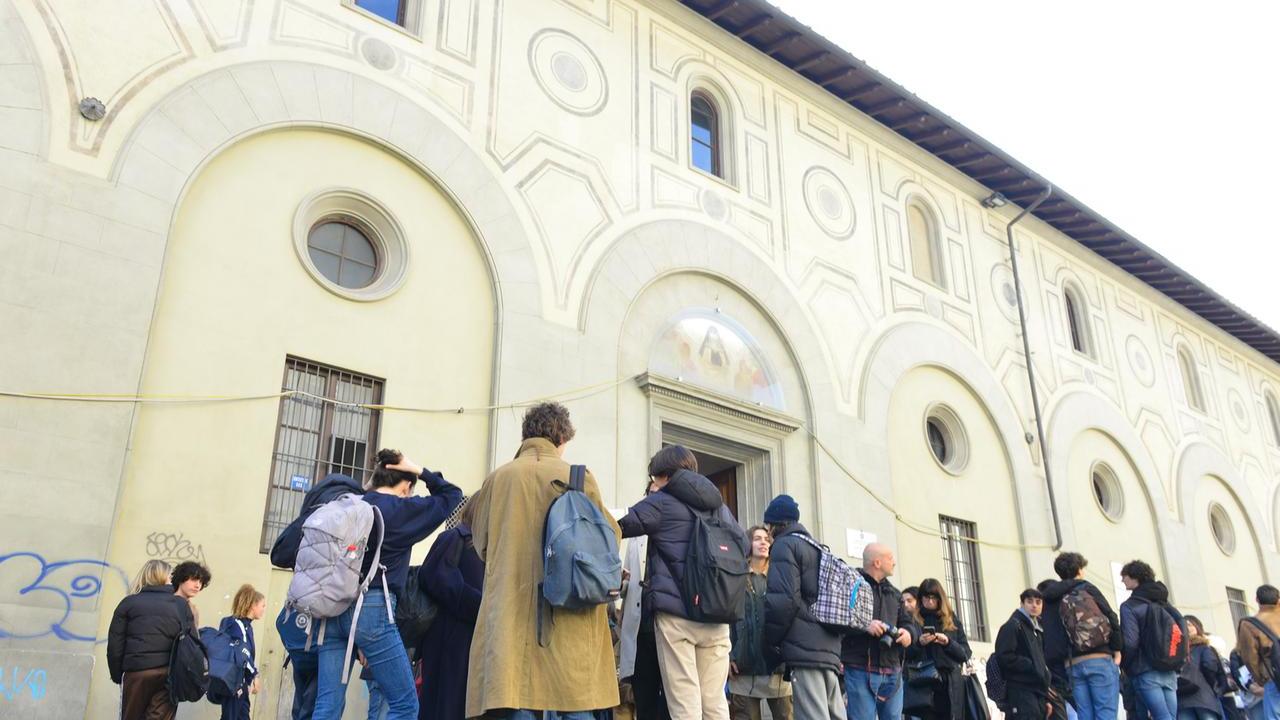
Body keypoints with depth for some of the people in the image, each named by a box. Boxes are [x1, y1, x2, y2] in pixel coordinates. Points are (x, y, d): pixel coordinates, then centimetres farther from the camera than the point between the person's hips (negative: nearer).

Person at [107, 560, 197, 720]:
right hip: (171, 673, 0)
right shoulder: (181, 605, 8)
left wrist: (117, 675, 13)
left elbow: (115, 645, 3)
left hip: (137, 671, 0)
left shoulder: (129, 602, 6)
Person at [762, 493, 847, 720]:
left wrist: (771, 644, -4)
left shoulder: (785, 545, -1)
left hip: (804, 649, -9)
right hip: (829, 647, 9)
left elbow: (783, 599, -13)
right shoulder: (818, 549, 24)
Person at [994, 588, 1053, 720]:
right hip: (1021, 692, -9)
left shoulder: (1038, 631, 23)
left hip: (1038, 692, 9)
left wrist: (1045, 697, 20)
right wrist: (1033, 666, -15)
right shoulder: (1013, 626, -5)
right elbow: (1004, 657, -16)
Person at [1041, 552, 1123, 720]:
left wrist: (1056, 667, 11)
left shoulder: (1050, 600, 15)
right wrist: (1117, 650, 6)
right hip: (1100, 660, -4)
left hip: (1072, 665, 4)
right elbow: (1111, 618, -3)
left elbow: (1048, 635, 9)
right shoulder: (1087, 588, 4)